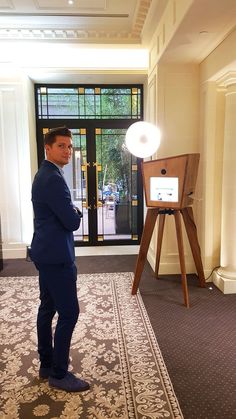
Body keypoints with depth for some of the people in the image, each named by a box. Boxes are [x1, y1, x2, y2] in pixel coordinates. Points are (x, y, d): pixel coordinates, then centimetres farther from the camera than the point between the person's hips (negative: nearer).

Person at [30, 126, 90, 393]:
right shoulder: (54, 179, -20)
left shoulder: (44, 174, 14)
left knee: (48, 307, 17)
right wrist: (77, 212, 1)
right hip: (56, 255, -11)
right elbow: (72, 221, -19)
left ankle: (46, 364, 30)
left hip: (46, 252, 11)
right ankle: (59, 374, 12)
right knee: (69, 312, -2)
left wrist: (71, 212, 3)